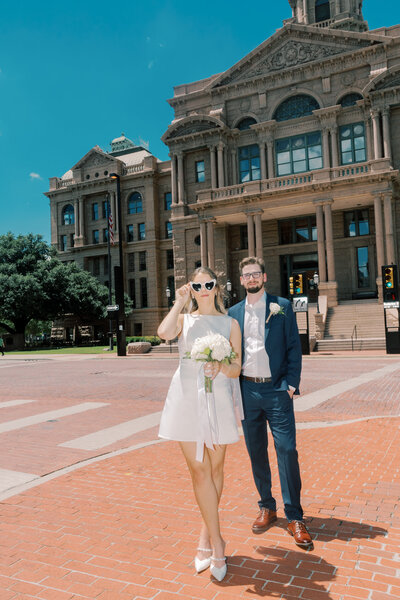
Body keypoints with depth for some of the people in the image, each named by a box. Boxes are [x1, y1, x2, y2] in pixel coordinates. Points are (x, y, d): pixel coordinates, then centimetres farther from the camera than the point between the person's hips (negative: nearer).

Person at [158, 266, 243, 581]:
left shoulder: (230, 324, 9)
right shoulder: (184, 319, 10)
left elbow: (236, 370, 3)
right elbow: (164, 333, -14)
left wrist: (220, 366, -18)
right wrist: (179, 304, -3)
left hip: (218, 400, 1)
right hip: (187, 398, 0)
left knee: (215, 468, 9)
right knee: (199, 469, -2)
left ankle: (206, 536, 27)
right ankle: (216, 542, 9)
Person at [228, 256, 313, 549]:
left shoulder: (282, 306, 1)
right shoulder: (234, 313, 9)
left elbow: (294, 347, -1)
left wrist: (291, 384, -9)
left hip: (276, 390, -3)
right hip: (247, 390, 3)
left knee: (287, 450, -3)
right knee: (256, 452, 11)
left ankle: (294, 517, 10)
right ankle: (267, 507, 28)